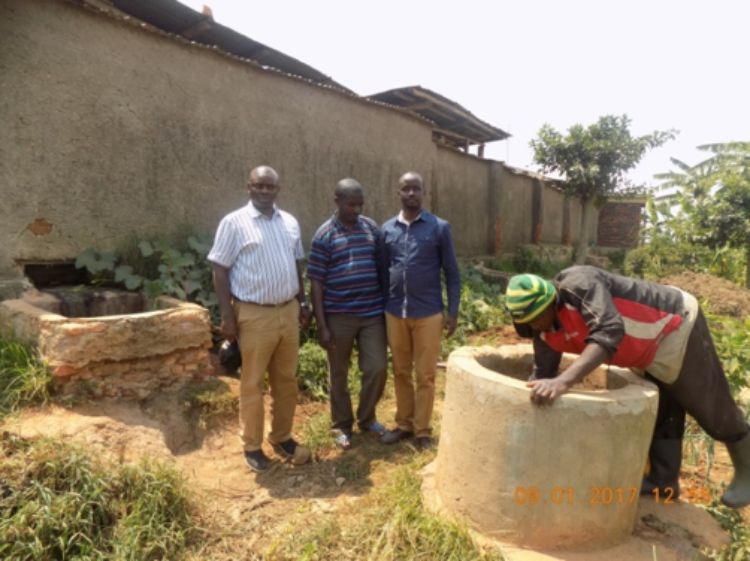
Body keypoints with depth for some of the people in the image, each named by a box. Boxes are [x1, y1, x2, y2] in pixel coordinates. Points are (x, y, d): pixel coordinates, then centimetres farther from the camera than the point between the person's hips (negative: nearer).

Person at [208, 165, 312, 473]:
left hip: (288, 311, 6)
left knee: (286, 380, 13)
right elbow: (220, 271, -8)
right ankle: (252, 445, 21)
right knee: (252, 383, 5)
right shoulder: (234, 223, -8)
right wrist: (227, 315, -12)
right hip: (254, 315, -5)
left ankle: (282, 437, 30)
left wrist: (302, 302, 14)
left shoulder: (290, 222, 9)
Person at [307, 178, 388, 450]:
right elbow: (316, 282, -7)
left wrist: (387, 307, 10)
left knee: (377, 368, 5)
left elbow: (382, 268, 12)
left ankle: (367, 418, 29)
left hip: (372, 313, 3)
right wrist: (321, 325, -11)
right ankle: (341, 425, 28)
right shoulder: (324, 235, -7)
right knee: (338, 374, 10)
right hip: (339, 316, -3)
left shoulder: (372, 227, 6)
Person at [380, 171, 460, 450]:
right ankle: (403, 424, 29)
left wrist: (452, 312, -4)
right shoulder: (387, 229, 5)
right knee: (400, 373, 14)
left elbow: (452, 273, -1)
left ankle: (422, 431, 20)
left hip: (428, 314, -3)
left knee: (425, 375, 6)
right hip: (394, 314, 3)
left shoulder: (439, 228, -3)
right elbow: (382, 271, 10)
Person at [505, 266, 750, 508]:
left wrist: (564, 381, -60)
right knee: (660, 414, 17)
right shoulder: (546, 335, -10)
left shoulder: (577, 283, -36)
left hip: (677, 326, -7)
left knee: (712, 409, 10)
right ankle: (663, 481, 33)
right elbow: (541, 375, 0)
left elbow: (609, 332, -50)